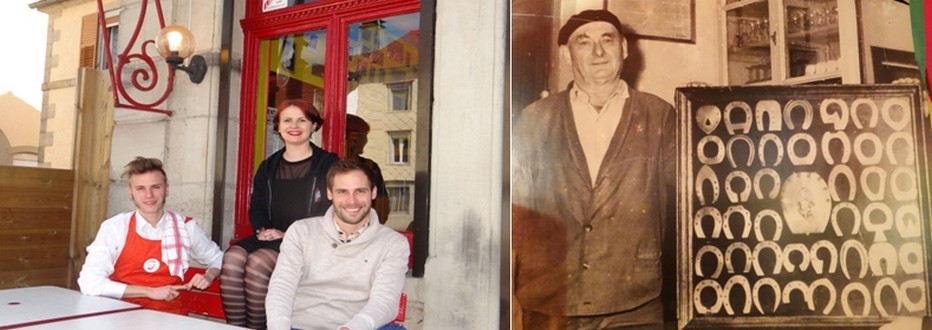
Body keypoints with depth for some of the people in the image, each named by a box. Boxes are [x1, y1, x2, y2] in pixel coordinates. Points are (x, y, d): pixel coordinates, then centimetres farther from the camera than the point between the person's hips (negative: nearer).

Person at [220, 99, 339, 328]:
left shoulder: (328, 164, -1)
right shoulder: (268, 167, 19)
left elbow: (330, 212, -8)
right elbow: (256, 207, 21)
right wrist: (262, 230, -2)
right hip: (270, 238, 5)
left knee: (257, 262, -29)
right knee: (232, 257, -24)